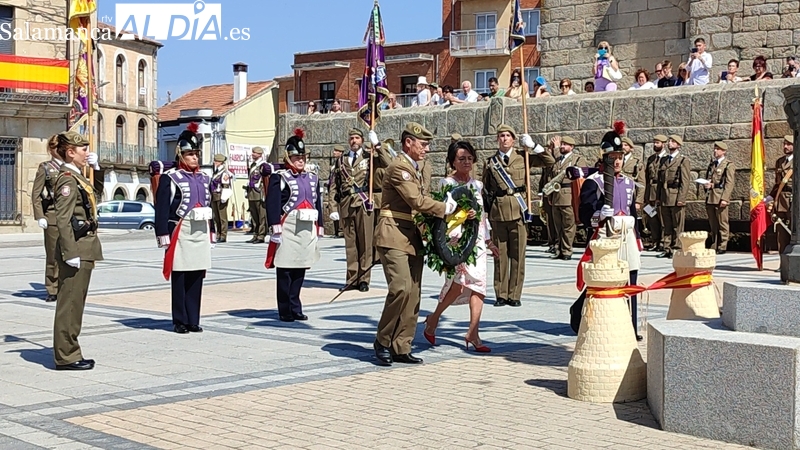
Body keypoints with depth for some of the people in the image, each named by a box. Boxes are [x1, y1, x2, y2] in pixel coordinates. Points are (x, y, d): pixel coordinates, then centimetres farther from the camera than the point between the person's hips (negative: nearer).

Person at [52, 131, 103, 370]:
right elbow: (63, 220, -20)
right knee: (70, 302, -4)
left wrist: (95, 166, 22)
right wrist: (71, 253, -23)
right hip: (77, 248, -10)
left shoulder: (77, 177, 15)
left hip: (84, 248, 10)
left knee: (75, 302, 14)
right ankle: (66, 356, 1)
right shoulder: (67, 179, -14)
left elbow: (94, 192, 36)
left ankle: (69, 352, 22)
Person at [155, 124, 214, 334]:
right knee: (180, 279, 0)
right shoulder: (170, 178, -3)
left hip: (201, 233, 6)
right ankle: (180, 321, 7)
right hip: (181, 233, -5)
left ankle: (193, 320, 14)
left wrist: (211, 233, 19)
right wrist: (163, 236, -13)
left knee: (197, 279, 7)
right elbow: (162, 210, -8)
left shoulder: (204, 178, 16)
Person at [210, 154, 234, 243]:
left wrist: (223, 198, -18)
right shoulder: (215, 172, 16)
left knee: (222, 216, -7)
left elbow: (226, 186, -14)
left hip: (221, 196, -9)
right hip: (214, 196, 9)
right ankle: (218, 236, 14)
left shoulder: (224, 173, -10)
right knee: (216, 217, 9)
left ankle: (223, 237, -6)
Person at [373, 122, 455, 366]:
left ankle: (401, 348, 9)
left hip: (412, 238, 10)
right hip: (394, 236, -10)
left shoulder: (414, 168, 22)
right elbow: (416, 200, -18)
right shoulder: (399, 167, -10)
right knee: (401, 288, -20)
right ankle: (382, 341, -5)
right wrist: (444, 208, -7)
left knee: (413, 295, 4)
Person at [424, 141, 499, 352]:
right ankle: (433, 319, 5)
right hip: (457, 239, -6)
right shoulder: (447, 184, -2)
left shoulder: (477, 185, 15)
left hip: (477, 240, 6)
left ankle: (473, 333, 1)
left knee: (477, 284, -1)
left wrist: (488, 241, 21)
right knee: (460, 281, -18)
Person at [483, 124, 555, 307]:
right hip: (498, 211, 1)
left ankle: (514, 295, 7)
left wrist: (533, 145, 1)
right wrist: (484, 212, 9)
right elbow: (485, 189, 14)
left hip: (518, 210, -1)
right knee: (500, 254, 3)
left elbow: (550, 161, 7)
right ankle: (501, 294, 11)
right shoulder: (490, 162, 11)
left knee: (518, 254, 0)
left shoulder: (522, 157, 8)